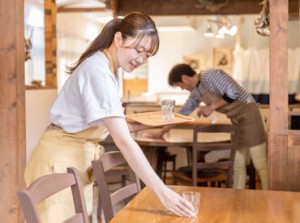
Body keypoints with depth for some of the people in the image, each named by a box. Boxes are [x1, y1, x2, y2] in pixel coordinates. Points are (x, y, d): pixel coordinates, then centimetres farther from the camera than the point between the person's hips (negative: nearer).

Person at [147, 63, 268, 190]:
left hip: (248, 115, -9)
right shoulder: (195, 93, 10)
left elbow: (233, 93, -23)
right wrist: (161, 132, 20)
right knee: (237, 164, 9)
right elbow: (182, 113, 18)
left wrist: (212, 107, -17)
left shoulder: (211, 75, -16)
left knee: (259, 163, -5)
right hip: (237, 119, 9)